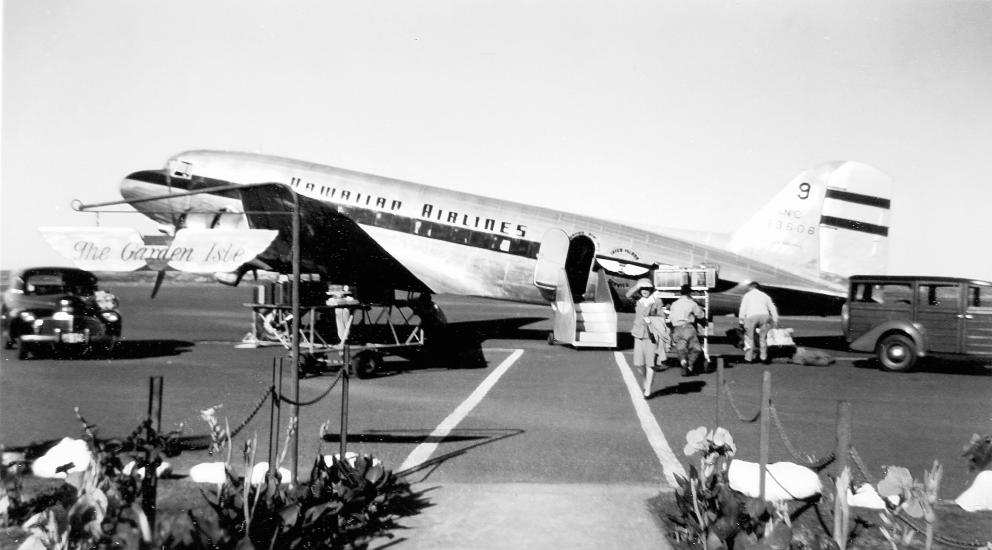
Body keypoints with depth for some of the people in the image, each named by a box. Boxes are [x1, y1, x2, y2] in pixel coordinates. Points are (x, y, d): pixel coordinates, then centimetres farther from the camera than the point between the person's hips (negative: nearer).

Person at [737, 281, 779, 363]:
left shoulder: (747, 295, 15)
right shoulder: (765, 295, 24)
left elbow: (743, 308, 4)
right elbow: (772, 308, 19)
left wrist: (741, 320, 3)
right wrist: (775, 320, 19)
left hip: (751, 316, -3)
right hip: (764, 315, 3)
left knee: (749, 337, 5)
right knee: (763, 337, 13)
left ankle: (749, 357, 3)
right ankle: (763, 356, 10)